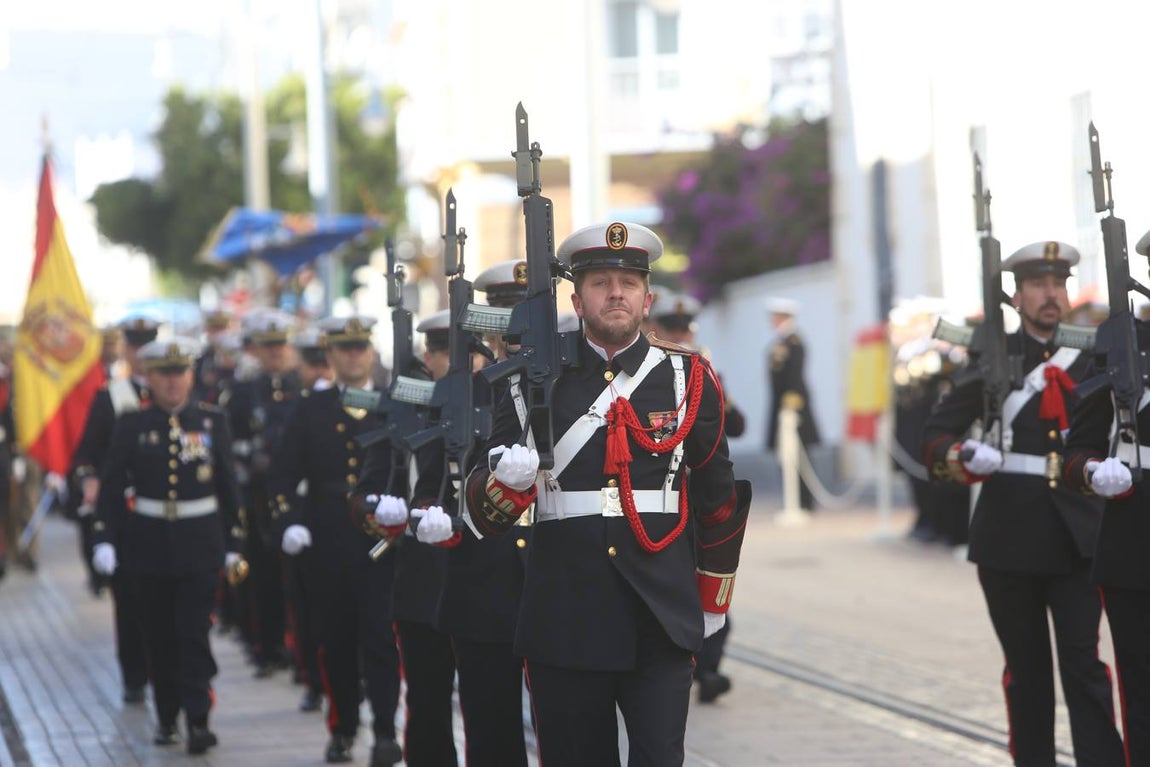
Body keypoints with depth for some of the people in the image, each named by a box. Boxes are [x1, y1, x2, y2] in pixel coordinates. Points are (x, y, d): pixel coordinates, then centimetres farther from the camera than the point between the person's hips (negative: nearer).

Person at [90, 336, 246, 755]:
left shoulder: (213, 422, 3)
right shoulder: (132, 425, 2)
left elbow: (228, 487, 7)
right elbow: (111, 486, 2)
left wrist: (233, 544, 5)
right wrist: (105, 539, -6)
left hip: (199, 546, -1)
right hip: (149, 544, 1)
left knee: (194, 634, -8)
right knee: (160, 637, 8)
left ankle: (198, 720, -9)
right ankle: (167, 718, 20)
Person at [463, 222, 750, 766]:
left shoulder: (689, 380, 7)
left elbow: (720, 499, 17)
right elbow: (484, 515, 3)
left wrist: (713, 599, 23)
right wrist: (507, 480, -19)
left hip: (660, 624, 0)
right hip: (564, 620, 1)